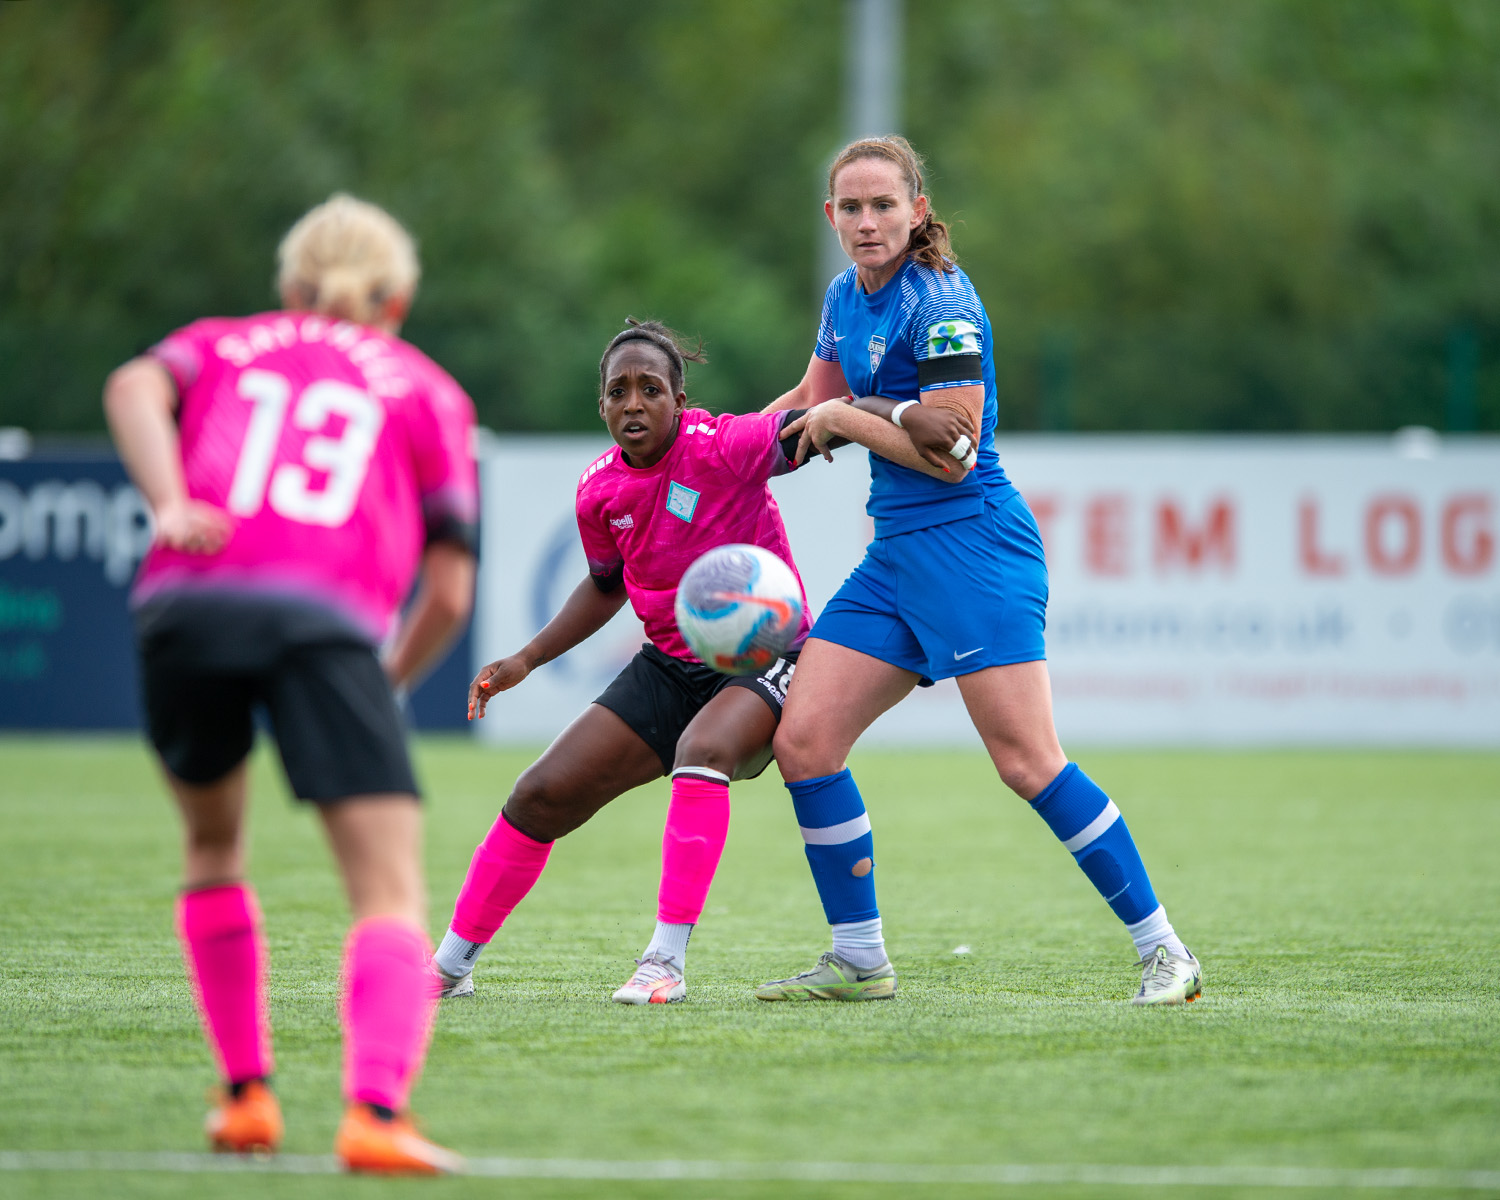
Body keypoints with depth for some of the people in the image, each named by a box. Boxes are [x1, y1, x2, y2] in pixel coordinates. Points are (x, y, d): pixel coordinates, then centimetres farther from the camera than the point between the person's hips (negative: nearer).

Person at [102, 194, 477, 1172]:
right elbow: (450, 593, 18)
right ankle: (376, 1111, -27)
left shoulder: (217, 346, 31)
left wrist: (168, 506, -9)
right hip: (327, 619, -2)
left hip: (187, 603, 2)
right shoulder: (428, 390, 27)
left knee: (213, 844, 27)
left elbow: (134, 388, 5)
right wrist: (392, 681, 34)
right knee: (392, 893, -4)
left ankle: (248, 1094, 25)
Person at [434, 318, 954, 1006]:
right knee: (541, 795, 0)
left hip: (766, 658, -6)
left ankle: (667, 961, -33)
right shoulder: (599, 489, -1)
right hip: (671, 666, 6)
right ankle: (450, 966, 16)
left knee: (703, 750, -38)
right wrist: (526, 659, 10)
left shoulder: (723, 446, -20)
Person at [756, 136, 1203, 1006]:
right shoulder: (847, 297, 13)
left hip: (973, 545, -8)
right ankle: (860, 960, 8)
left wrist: (846, 418, -9)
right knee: (803, 740, -1)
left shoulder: (941, 304, -13)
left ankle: (1163, 949, -4)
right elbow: (813, 400, 30)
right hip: (895, 556, 8)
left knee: (1027, 762, -13)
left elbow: (951, 439, -20)